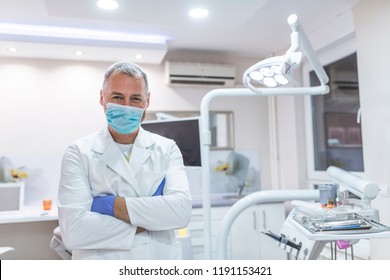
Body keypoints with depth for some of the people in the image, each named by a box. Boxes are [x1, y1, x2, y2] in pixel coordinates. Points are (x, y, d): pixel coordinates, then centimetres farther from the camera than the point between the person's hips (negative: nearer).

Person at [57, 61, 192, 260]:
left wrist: (110, 204, -18)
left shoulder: (167, 149, -1)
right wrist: (147, 221, -15)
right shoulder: (79, 153, -6)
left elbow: (182, 210, -15)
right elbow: (73, 230, -16)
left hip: (160, 260, 2)